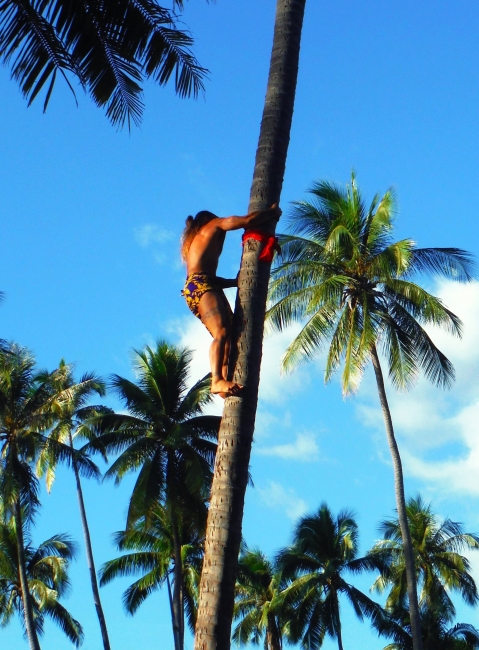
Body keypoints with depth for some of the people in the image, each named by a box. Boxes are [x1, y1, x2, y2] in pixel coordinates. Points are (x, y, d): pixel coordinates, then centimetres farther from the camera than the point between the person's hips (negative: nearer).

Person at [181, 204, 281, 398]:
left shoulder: (193, 242, 36)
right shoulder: (213, 225, 15)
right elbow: (247, 221, 5)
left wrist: (236, 281, 32)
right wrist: (272, 212, 18)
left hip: (194, 286, 9)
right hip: (201, 285, -9)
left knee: (230, 333, -2)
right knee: (222, 332, -26)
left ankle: (224, 380, -18)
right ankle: (218, 381, -42)